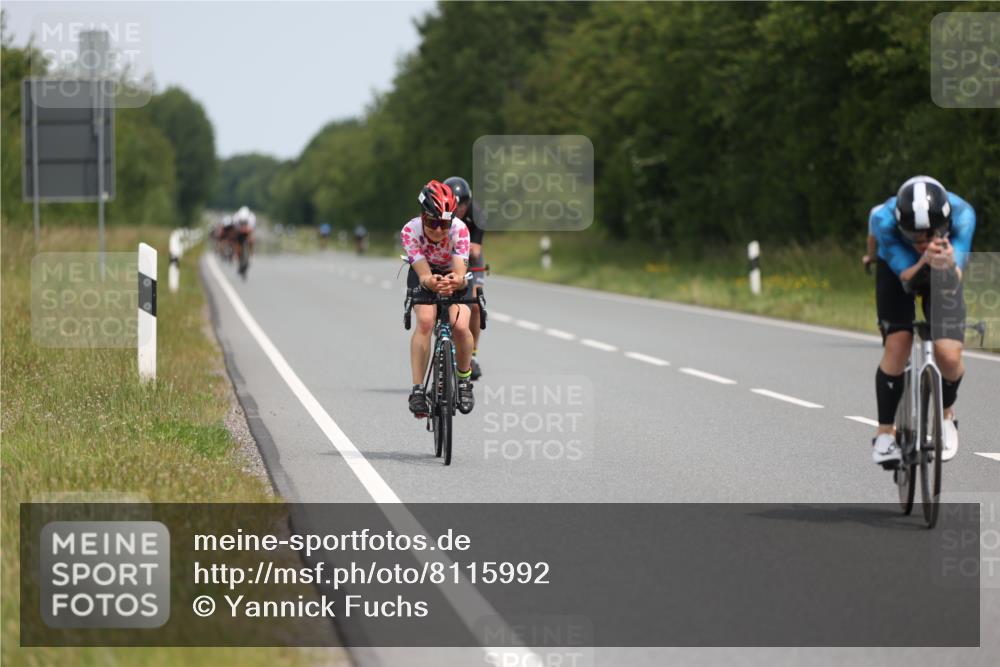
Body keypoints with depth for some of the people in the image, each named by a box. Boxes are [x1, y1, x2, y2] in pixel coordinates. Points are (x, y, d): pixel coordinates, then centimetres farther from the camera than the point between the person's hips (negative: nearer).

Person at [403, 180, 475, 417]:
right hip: (423, 276, 0)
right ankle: (417, 390, -26)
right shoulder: (410, 231, -30)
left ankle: (464, 379, 2)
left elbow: (460, 271, -38)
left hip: (453, 277, 0)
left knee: (460, 326, -26)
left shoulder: (459, 229, -31)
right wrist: (431, 282, -61)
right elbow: (423, 274, -37)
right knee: (425, 320, -30)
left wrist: (456, 281, -63)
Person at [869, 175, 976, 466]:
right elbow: (907, 279, -33)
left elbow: (955, 281, -34)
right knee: (897, 347, -21)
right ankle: (884, 432, -2)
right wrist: (924, 262, -55)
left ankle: (947, 416, 14)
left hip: (942, 275, 1)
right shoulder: (884, 219, -37)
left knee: (949, 356, -17)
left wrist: (948, 266, -58)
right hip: (897, 270, 0)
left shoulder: (962, 215, -36)